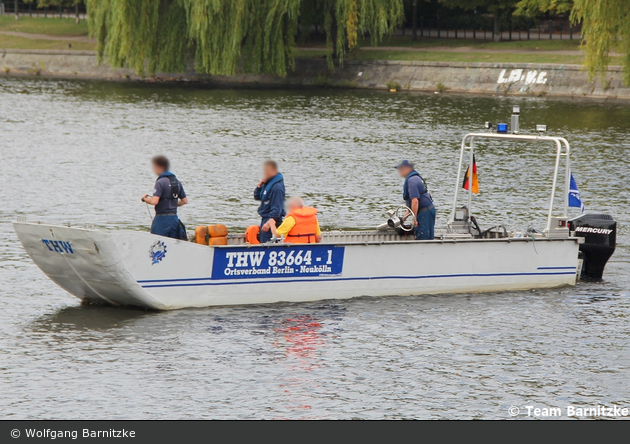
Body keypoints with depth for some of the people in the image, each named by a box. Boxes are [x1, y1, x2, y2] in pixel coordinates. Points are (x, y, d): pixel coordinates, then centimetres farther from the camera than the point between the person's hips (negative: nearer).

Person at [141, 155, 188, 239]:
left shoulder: (160, 182, -12)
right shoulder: (177, 182, 10)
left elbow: (154, 201, -22)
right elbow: (185, 200, 14)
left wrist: (145, 199, -3)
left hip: (162, 218, -7)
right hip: (174, 218, 7)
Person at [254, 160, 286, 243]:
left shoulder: (277, 187, -19)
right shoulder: (267, 183, 12)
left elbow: (277, 208, -24)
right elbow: (257, 197, 18)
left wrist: (269, 222, -33)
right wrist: (259, 186, -1)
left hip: (272, 220, -10)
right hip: (265, 219, 10)